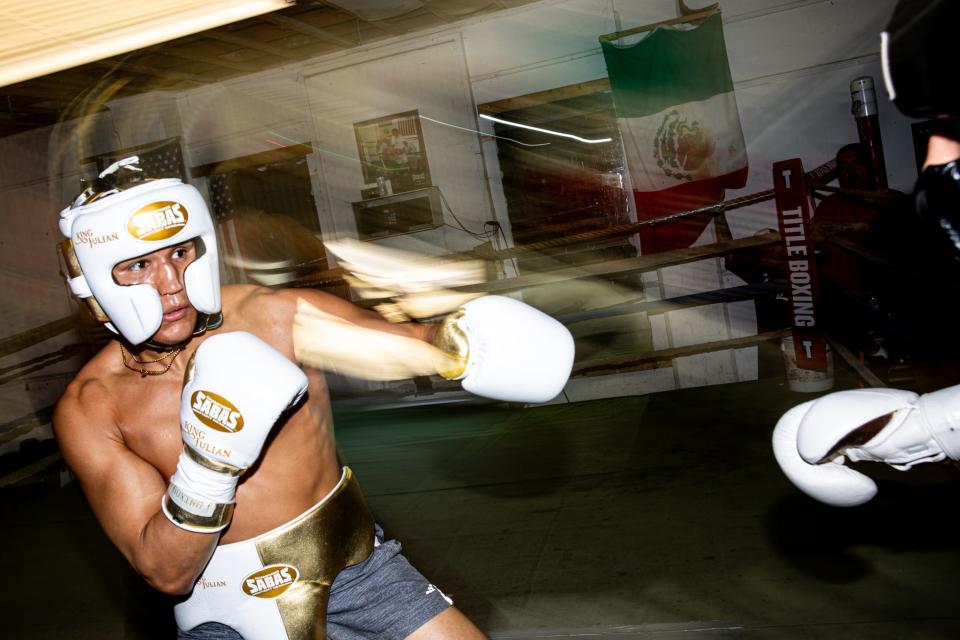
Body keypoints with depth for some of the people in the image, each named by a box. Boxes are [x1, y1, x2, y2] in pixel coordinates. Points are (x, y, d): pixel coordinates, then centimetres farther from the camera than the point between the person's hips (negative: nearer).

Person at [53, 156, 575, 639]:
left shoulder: (283, 317, -13)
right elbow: (167, 573, -15)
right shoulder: (89, 410, -12)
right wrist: (210, 460, -30)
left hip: (352, 565, 1)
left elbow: (408, 341, -2)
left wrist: (459, 338, -24)